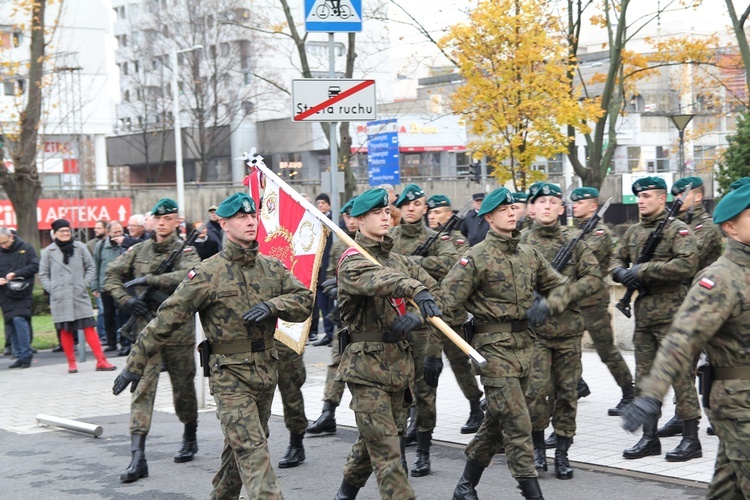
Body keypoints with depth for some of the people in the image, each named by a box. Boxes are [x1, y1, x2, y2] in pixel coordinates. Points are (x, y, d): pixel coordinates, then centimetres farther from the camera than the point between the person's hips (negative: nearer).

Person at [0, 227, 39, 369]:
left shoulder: (27, 248, 1)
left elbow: (35, 266, -6)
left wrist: (16, 273, -15)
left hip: (22, 293, -4)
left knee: (19, 320, -19)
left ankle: (26, 355, -10)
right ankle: (20, 356, 13)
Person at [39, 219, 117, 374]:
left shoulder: (79, 247, 3)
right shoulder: (48, 251, 2)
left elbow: (91, 267, 9)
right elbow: (43, 274, 8)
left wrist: (85, 283, -2)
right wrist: (52, 289, -4)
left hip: (80, 296, 0)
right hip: (60, 298, 0)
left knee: (89, 327, -5)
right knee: (65, 330, 4)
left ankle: (101, 361, -6)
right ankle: (71, 362, 15)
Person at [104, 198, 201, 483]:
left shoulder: (185, 252, -3)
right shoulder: (139, 251, 8)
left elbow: (189, 276, -24)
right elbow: (111, 276, 12)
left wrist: (148, 279, -24)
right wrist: (126, 300, -5)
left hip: (179, 332, -2)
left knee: (184, 390, 11)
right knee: (142, 390, -9)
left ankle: (190, 439, 37)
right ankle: (137, 458, -13)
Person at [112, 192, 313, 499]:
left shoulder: (272, 268, 7)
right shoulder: (209, 273, -9)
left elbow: (305, 301, 2)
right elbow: (167, 319, -9)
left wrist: (272, 306, -18)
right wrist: (135, 364, -10)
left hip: (266, 371, 6)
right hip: (230, 376, -6)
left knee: (238, 449, 19)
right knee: (252, 452, -14)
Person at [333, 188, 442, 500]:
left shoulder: (398, 260, 16)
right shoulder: (352, 260, -8)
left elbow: (437, 292, 9)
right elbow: (378, 279, -31)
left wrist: (417, 317, -12)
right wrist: (416, 290, -49)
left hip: (399, 364, 7)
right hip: (367, 364, -7)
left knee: (374, 440, 19)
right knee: (386, 449, -11)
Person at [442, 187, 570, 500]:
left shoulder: (529, 254, 11)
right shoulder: (477, 257, -9)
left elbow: (559, 286, 17)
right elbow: (448, 301, -11)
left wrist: (547, 305, -4)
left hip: (525, 345, 7)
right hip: (494, 347, -7)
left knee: (497, 421, 15)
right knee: (517, 423, -9)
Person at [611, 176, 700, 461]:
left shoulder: (678, 229, -7)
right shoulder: (634, 232, 14)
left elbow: (688, 264, -21)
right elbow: (616, 259, 22)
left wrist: (643, 270, -21)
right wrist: (623, 273, -3)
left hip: (671, 312, -7)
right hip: (643, 312, 7)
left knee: (680, 374, -4)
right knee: (644, 376, 10)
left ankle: (691, 439, 2)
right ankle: (649, 438, 18)